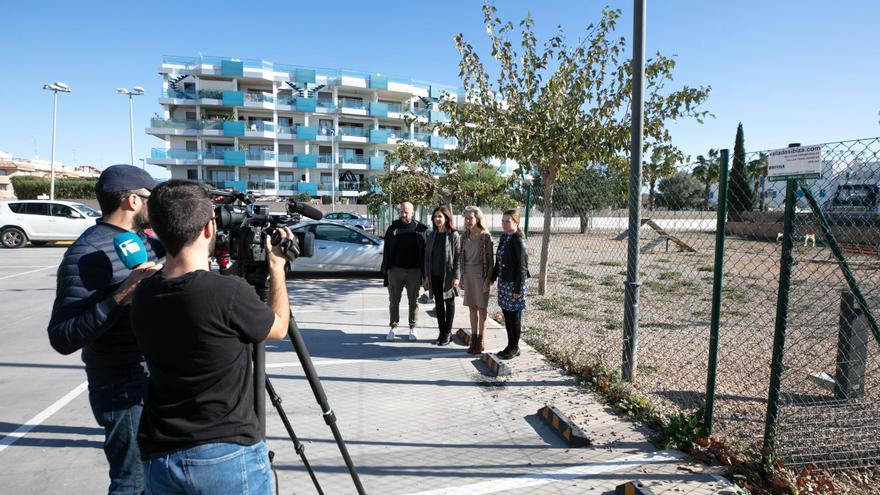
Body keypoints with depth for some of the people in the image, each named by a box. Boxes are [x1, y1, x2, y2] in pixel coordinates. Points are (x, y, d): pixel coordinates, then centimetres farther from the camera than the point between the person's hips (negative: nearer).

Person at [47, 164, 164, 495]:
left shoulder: (141, 240, 4)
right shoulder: (86, 254, -18)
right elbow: (62, 338, -20)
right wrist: (120, 297, -31)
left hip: (157, 381, 8)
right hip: (126, 393, -8)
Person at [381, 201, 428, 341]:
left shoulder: (421, 229, -1)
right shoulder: (392, 228, 4)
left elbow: (426, 251, 0)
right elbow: (387, 250, 6)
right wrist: (385, 269, 1)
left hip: (414, 271, -1)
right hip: (395, 270, 1)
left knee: (413, 301, 10)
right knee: (394, 301, 9)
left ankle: (412, 328, 22)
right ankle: (393, 327, 22)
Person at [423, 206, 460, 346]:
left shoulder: (454, 236, -7)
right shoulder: (431, 235, 7)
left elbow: (458, 258, -9)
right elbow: (427, 256, 9)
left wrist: (456, 276, -14)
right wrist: (426, 275, 5)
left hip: (448, 276, -4)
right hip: (434, 276, 5)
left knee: (449, 303, 7)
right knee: (438, 303, 10)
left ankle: (447, 333, 15)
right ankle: (441, 332, 20)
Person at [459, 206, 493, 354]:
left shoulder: (485, 236, -10)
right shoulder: (465, 236, 6)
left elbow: (490, 259, -10)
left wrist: (487, 280, -14)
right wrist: (462, 277, 10)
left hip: (480, 275, -5)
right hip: (468, 275, 5)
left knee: (481, 308, 4)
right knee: (472, 308, 10)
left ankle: (481, 342, 15)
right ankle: (474, 339, 21)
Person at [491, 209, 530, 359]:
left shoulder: (519, 240, -16)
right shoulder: (503, 237, 9)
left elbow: (522, 266, -17)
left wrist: (518, 289, -17)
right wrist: (493, 277, 14)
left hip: (514, 284, -8)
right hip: (503, 282, 8)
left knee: (514, 316, 4)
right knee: (507, 316, 14)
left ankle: (515, 348, 19)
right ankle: (510, 345, 27)